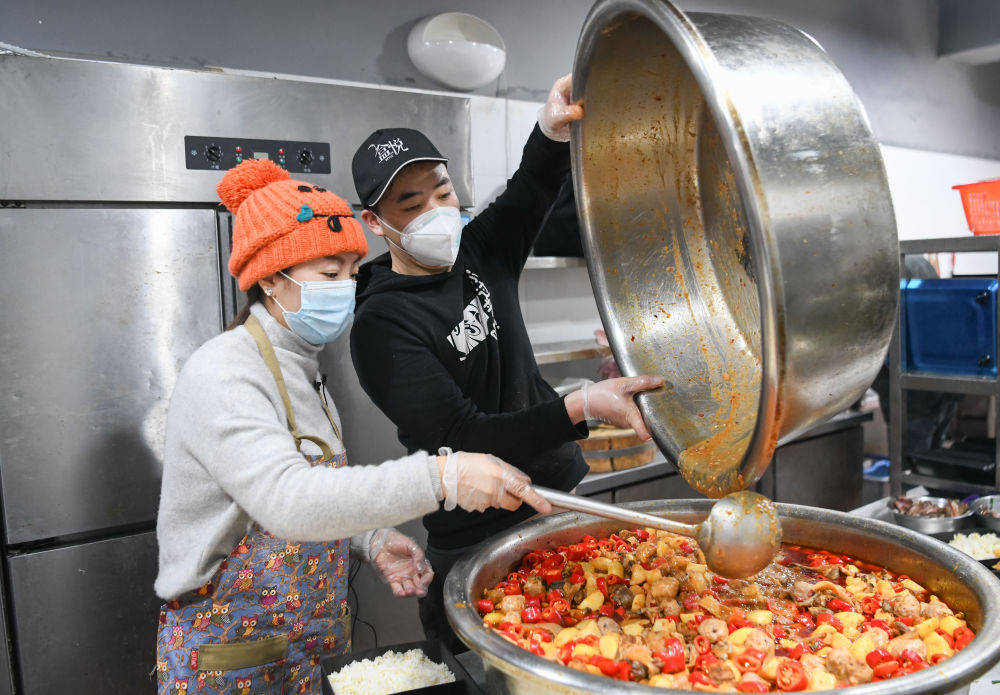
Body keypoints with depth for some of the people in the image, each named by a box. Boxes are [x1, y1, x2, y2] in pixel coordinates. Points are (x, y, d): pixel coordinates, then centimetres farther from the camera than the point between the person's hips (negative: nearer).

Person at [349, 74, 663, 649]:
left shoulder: (481, 254, 4)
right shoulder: (381, 324, -17)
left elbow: (536, 183, -1)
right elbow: (463, 438, -23)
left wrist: (555, 127, -25)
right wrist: (583, 408, -34)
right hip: (481, 546, -6)